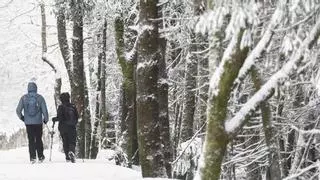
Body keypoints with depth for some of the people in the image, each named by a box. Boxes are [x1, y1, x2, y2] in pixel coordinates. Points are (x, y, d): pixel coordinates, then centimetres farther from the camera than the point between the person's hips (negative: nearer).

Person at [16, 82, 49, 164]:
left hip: (28, 122, 0)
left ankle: (32, 157, 1)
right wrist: (46, 119, 10)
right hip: (38, 122, 0)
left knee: (31, 140, 7)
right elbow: (44, 110, -6)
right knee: (39, 139, 12)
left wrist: (22, 117, 14)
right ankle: (40, 156, 13)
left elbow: (18, 110, -3)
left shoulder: (24, 98, -2)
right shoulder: (39, 98, -5)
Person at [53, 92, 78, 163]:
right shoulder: (73, 106, 2)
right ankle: (71, 151, -29)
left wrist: (54, 119, 7)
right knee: (72, 142, 1)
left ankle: (68, 157, 7)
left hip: (63, 128, -1)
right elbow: (77, 116, 6)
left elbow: (60, 118, -13)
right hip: (72, 128, 1)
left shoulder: (61, 107, -8)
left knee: (65, 143, 9)